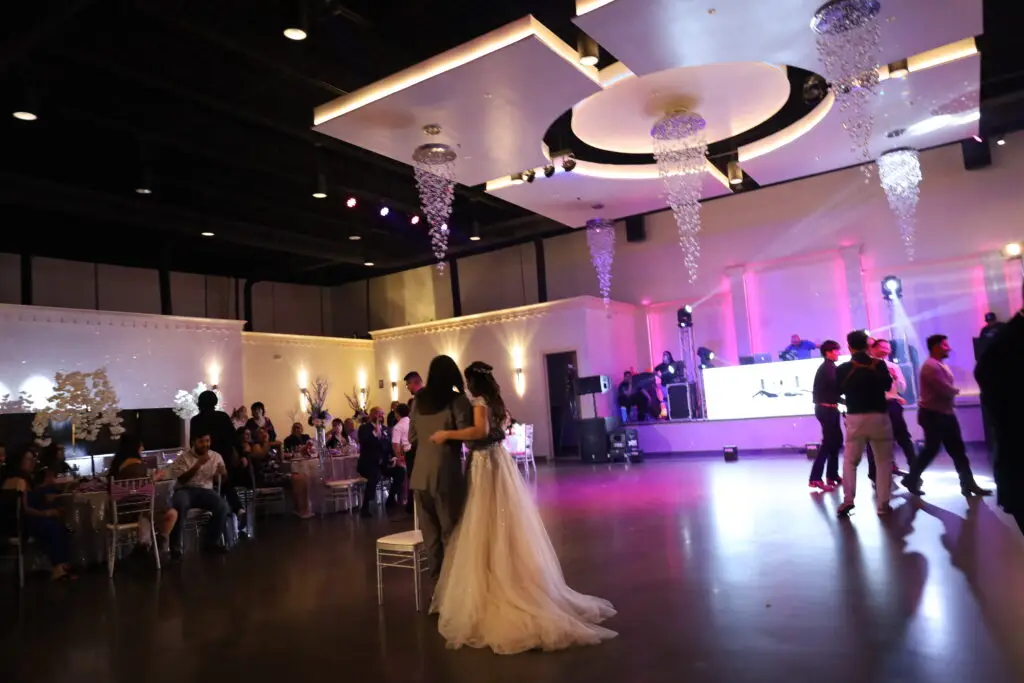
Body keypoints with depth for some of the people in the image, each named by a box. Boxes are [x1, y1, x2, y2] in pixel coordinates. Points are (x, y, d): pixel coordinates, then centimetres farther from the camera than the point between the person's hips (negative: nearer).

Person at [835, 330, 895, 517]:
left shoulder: (842, 369, -1)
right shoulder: (879, 364, -1)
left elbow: (839, 391, 5)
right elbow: (888, 384, 5)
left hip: (855, 418, 0)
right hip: (879, 416, 0)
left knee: (850, 460, 9)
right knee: (883, 461, 10)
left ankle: (848, 499, -4)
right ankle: (883, 503, 8)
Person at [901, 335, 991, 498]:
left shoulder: (942, 365, 15)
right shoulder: (931, 366, -20)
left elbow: (949, 389, 14)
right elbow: (947, 390, -23)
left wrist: (953, 390, -8)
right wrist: (956, 390, -2)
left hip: (946, 413, 10)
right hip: (933, 415, -10)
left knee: (957, 449, 9)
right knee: (931, 449, 0)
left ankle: (968, 484, 15)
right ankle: (911, 480, 15)